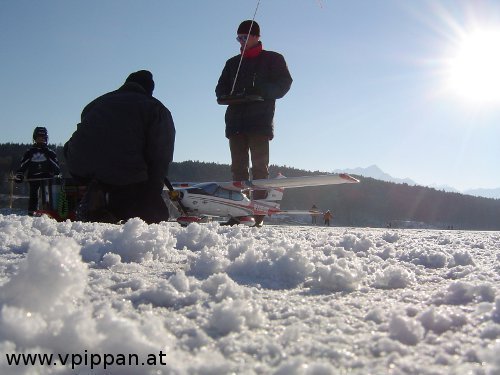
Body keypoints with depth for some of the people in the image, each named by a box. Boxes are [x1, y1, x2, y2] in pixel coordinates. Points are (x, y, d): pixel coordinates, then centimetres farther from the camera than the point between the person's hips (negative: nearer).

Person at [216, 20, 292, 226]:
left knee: (259, 167, -9)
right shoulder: (232, 63, 25)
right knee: (238, 168, 1)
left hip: (260, 122, -5)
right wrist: (225, 96, -3)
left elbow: (283, 84, 0)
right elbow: (221, 88, 22)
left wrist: (260, 93, -16)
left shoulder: (272, 59, 11)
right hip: (235, 122, 5)